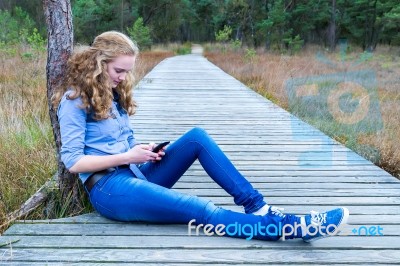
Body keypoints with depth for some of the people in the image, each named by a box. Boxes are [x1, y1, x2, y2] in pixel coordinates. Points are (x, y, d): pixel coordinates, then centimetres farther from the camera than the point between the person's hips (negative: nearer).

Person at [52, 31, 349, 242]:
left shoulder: (113, 93, 17)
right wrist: (127, 156, -16)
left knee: (197, 137, -11)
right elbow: (73, 161, -14)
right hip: (108, 187, -8)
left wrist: (143, 150, -5)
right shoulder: (74, 99, -8)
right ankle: (287, 226, -33)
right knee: (198, 210, -27)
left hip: (135, 174, 8)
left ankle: (256, 205, -16)